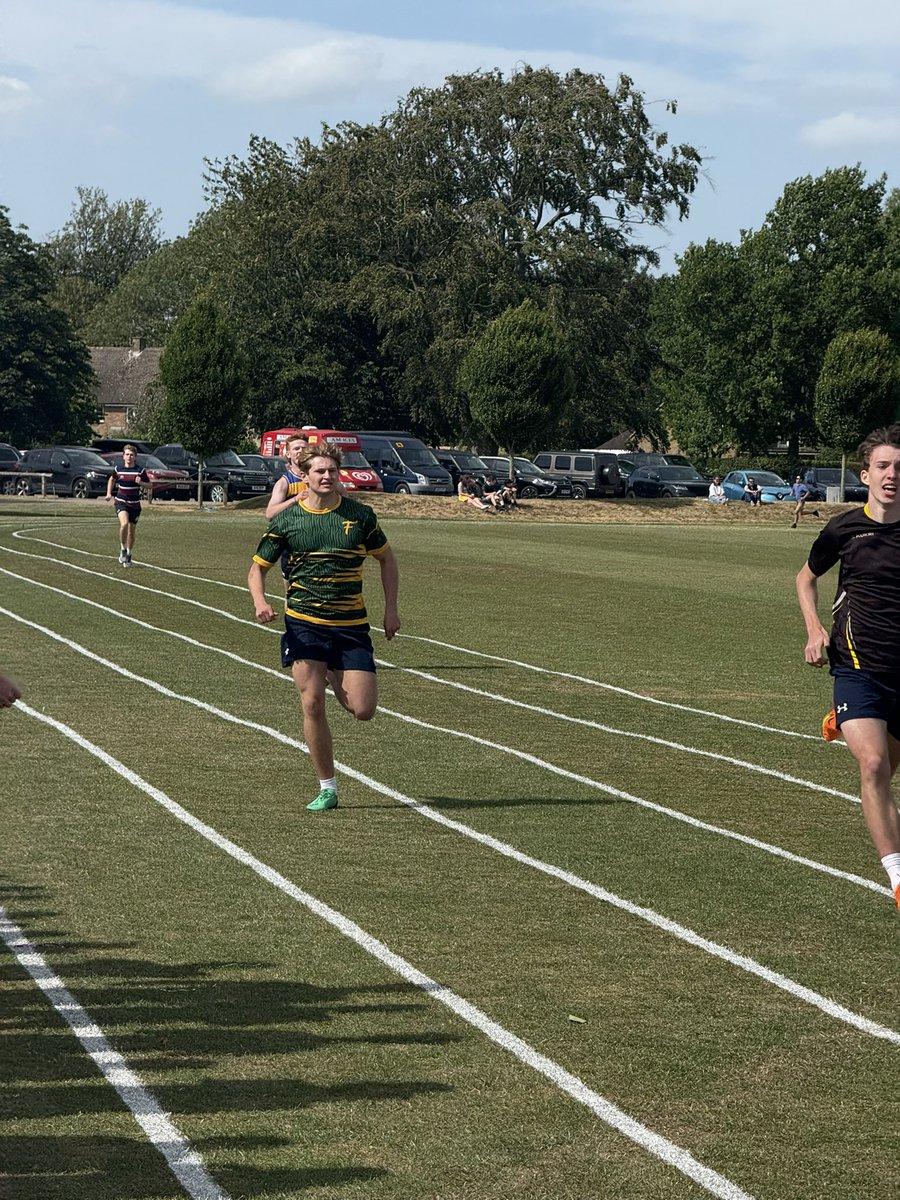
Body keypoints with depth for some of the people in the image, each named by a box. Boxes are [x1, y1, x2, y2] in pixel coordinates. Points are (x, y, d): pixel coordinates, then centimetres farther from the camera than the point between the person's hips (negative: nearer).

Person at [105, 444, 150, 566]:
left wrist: (141, 483, -17)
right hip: (121, 502, -1)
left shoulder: (140, 471, -4)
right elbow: (112, 479, 21)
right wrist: (109, 493, 11)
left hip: (135, 504, 1)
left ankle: (128, 556, 26)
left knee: (131, 531, 8)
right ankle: (123, 549, -8)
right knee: (124, 523, -26)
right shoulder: (118, 469, 1)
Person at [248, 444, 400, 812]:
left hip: (351, 625, 1)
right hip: (303, 623, -1)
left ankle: (336, 678, 30)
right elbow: (257, 568, 8)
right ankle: (327, 788, 3)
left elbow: (386, 558, 16)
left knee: (363, 710, -6)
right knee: (312, 704, -10)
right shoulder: (286, 520, 1)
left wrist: (391, 610, 9)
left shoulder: (360, 515, 3)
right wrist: (260, 602, -13)